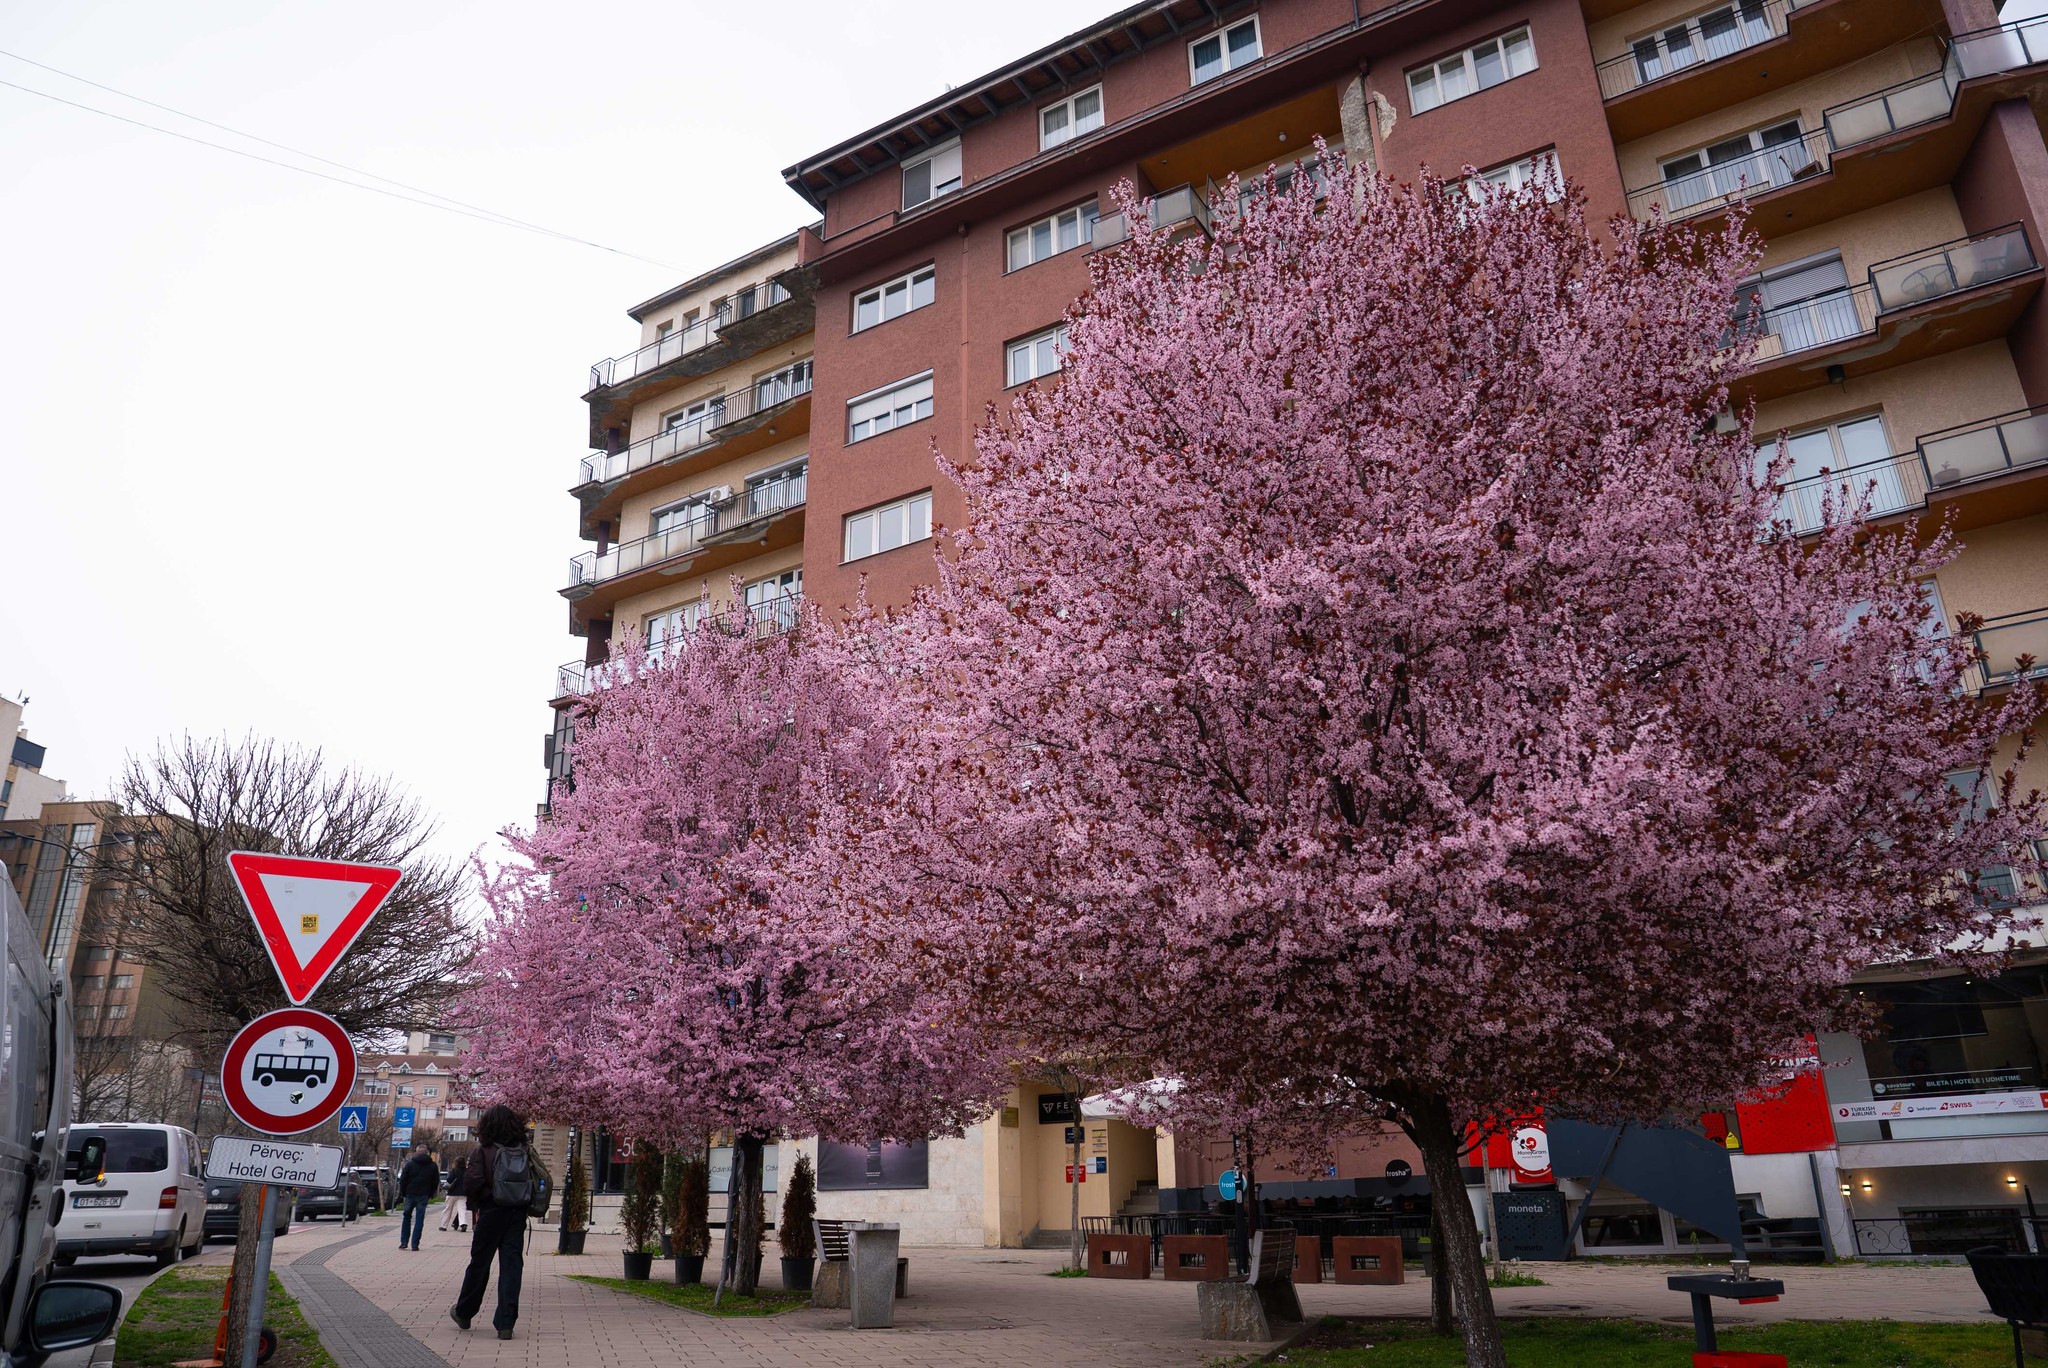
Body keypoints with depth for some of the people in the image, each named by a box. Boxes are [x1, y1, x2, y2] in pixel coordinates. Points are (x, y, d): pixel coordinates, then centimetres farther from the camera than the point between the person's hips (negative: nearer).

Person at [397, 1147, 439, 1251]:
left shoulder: (410, 1164, -2)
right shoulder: (433, 1166, 5)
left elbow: (402, 1180, -2)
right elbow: (436, 1182, 8)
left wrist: (402, 1193, 9)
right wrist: (430, 1195, 16)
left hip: (410, 1195, 0)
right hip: (423, 1196, 0)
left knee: (406, 1217, 16)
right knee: (419, 1220, 2)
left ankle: (404, 1242, 14)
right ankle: (415, 1244, -2)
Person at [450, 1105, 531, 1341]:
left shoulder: (484, 1152, -8)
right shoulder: (525, 1153, 2)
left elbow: (472, 1182, -17)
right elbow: (537, 1183, 0)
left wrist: (474, 1203, 1)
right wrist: (524, 1203, 10)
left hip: (490, 1213, -2)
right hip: (517, 1215, 2)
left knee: (479, 1264, 14)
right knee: (512, 1266, 3)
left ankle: (463, 1313, 34)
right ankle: (505, 1323, 1)